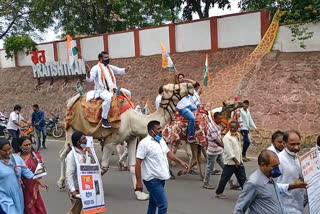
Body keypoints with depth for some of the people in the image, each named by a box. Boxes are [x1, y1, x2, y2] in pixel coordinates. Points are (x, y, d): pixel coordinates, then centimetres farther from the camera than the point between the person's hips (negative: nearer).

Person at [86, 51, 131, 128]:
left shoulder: (110, 67, 19)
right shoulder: (96, 68, -2)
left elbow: (120, 71, 19)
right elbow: (90, 79, -12)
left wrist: (126, 69, -2)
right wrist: (88, 74, -34)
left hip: (112, 89, 7)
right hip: (101, 90, -7)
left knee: (128, 93, 4)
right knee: (108, 98, -39)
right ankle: (104, 119, -30)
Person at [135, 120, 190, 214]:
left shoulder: (161, 140, 9)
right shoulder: (145, 143, -16)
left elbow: (168, 153, 22)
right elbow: (138, 163, -17)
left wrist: (180, 162, 12)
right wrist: (138, 181, -19)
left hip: (161, 178, 8)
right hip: (152, 179, -8)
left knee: (153, 203, 19)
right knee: (163, 204, -11)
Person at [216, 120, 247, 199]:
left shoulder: (238, 135, 9)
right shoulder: (227, 137, -16)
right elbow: (229, 151, -21)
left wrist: (240, 160, 15)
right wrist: (236, 161, -21)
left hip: (238, 162, 7)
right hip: (230, 162, -7)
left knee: (242, 178, 10)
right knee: (225, 178, 5)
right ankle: (219, 192, 21)